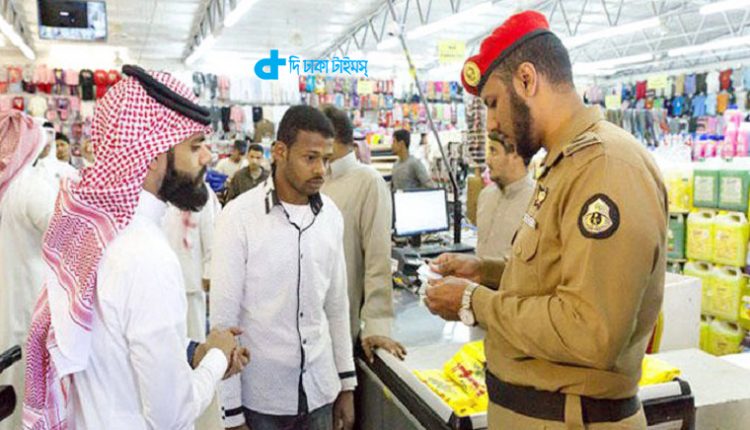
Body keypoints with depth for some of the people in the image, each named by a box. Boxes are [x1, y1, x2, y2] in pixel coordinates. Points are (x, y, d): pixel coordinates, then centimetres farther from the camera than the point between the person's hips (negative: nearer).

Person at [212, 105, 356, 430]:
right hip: (260, 398, -4)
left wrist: (347, 383, 9)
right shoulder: (239, 216, -14)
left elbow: (337, 305, 7)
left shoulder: (331, 216, 0)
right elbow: (224, 316, -12)